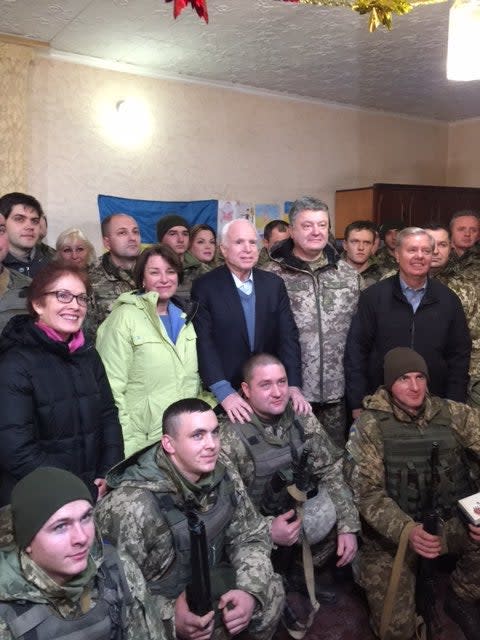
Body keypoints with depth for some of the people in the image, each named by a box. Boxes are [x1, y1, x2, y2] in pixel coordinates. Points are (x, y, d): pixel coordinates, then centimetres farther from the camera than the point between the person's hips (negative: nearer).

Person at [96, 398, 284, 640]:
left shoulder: (224, 478, -10)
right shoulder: (133, 507, -31)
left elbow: (250, 536, -2)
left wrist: (250, 591, -18)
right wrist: (170, 616, -36)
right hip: (157, 613, -6)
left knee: (270, 591, -6)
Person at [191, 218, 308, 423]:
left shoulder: (274, 284, 3)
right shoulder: (205, 287, -8)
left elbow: (288, 335, -1)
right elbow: (204, 343, -14)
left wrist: (294, 385, -12)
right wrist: (225, 393, -24)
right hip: (224, 395, -3)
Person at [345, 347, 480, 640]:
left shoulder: (454, 414, 1)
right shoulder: (370, 425, -8)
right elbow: (367, 492, -12)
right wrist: (407, 530, -29)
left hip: (451, 522, 3)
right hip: (393, 532, -2)